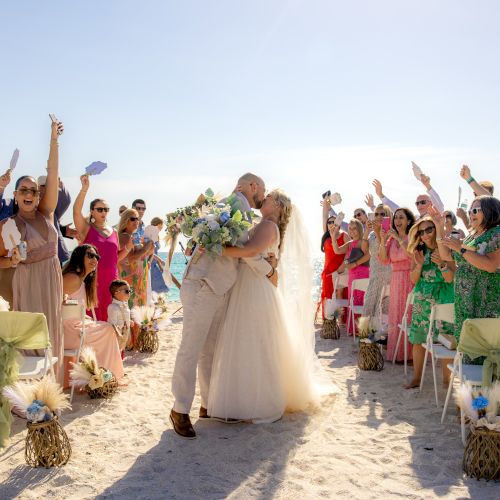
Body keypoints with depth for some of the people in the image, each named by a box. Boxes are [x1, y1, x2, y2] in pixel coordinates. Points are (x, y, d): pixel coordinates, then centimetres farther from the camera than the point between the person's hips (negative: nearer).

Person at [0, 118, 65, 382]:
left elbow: (53, 173, -2)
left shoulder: (46, 213, 4)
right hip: (27, 281, -4)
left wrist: (54, 140, -6)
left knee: (51, 330, 10)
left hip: (52, 277, 4)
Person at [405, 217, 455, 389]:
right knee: (417, 340, 6)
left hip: (443, 301, -4)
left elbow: (450, 279, -11)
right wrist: (419, 264, -13)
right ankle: (416, 378, 17)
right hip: (421, 301, 4)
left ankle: (446, 379, 10)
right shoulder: (420, 252, 6)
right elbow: (414, 279, 4)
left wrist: (442, 263, -27)